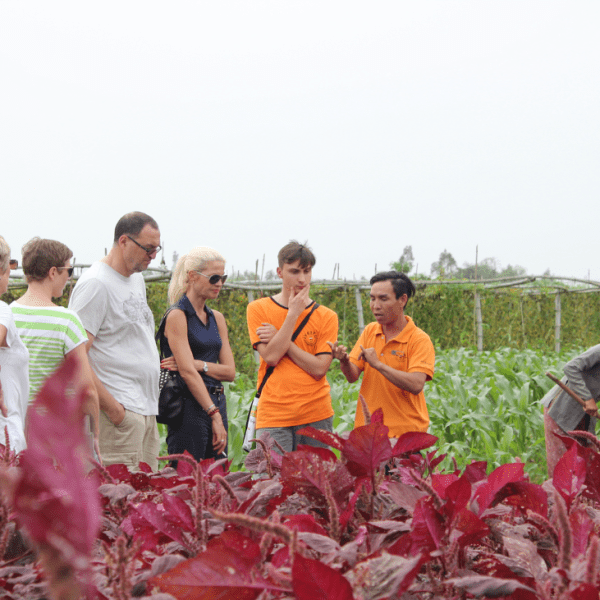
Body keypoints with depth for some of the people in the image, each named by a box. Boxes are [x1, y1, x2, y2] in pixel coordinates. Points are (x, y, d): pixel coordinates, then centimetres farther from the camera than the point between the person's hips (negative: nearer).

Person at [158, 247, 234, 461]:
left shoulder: (217, 318, 15)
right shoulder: (177, 316, -7)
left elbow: (230, 372, 8)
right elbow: (187, 372, -16)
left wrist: (198, 364, -10)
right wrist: (214, 414, -20)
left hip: (215, 402, 7)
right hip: (189, 406, -7)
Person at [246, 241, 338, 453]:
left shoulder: (327, 316, 6)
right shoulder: (258, 309, 5)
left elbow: (319, 369, -3)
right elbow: (270, 356, -8)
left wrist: (281, 341, -6)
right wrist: (293, 314, -6)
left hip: (317, 417, 1)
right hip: (274, 416, -1)